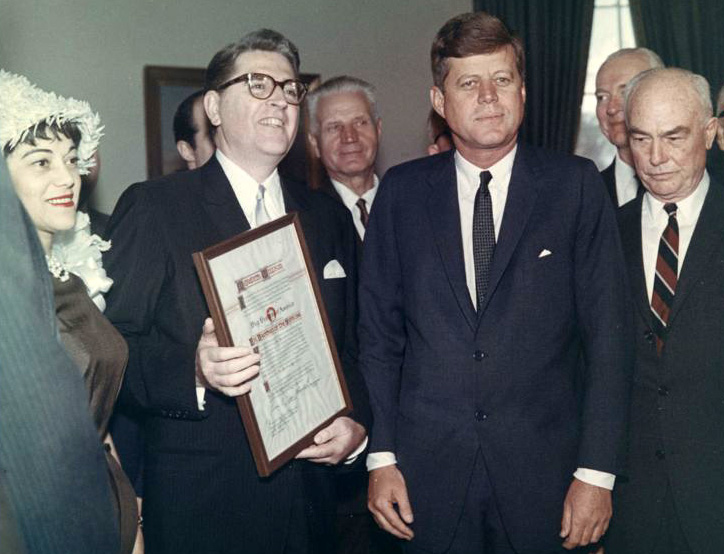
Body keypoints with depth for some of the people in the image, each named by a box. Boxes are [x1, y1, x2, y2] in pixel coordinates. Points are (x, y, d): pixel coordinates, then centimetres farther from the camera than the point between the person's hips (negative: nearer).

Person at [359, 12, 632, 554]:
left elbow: (608, 332, -4)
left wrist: (597, 473, -8)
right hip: (429, 473, 1)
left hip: (544, 471, -1)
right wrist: (381, 457, -1)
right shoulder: (402, 190, 2)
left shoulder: (577, 184, -2)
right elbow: (379, 331, 3)